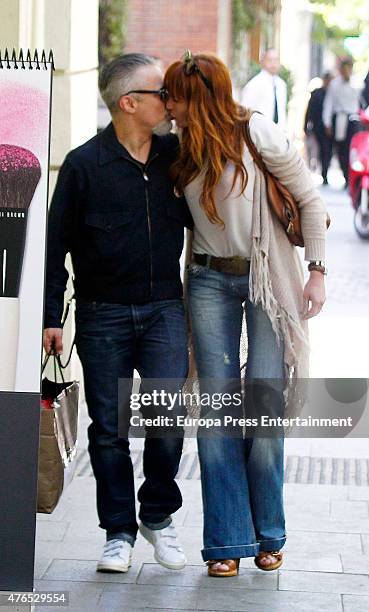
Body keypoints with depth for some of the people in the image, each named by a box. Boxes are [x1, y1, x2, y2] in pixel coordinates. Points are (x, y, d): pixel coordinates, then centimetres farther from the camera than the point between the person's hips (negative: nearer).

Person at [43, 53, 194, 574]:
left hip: (164, 309, 2)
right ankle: (119, 531, 17)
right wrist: (50, 316, -4)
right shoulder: (84, 164, -5)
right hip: (103, 314, -2)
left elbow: (195, 217, 20)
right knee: (109, 427, 3)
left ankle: (158, 516, 13)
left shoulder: (175, 155, 5)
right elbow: (57, 243, -1)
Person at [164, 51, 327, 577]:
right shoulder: (184, 150, 4)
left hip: (266, 279, -4)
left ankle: (267, 534, 12)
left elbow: (310, 200, -5)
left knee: (265, 406, -3)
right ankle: (227, 540, 3)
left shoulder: (258, 136, -11)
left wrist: (316, 271, -9)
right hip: (210, 281, 4)